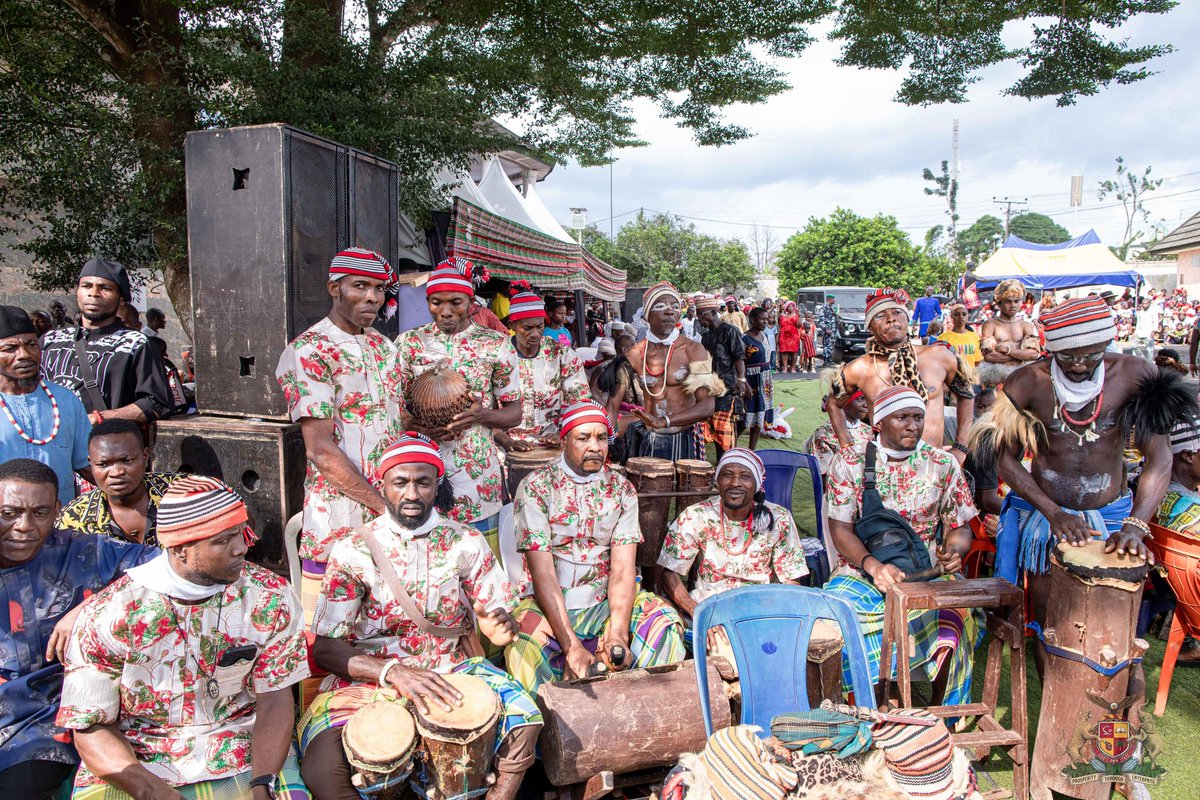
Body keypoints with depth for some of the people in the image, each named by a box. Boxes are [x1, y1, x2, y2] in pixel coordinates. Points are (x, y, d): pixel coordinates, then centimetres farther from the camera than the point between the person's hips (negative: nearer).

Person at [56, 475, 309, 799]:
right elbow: (91, 727, -6)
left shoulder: (271, 597, -8)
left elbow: (274, 700, -6)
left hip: (244, 748, 0)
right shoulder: (106, 614, -10)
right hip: (133, 760, 0)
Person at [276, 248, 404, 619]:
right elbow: (321, 450, -17)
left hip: (393, 509, 7)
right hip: (340, 517, -6)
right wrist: (385, 505, -15)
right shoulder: (308, 352, -11)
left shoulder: (382, 344, 12)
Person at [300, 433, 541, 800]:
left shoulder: (466, 542, -1)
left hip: (451, 670, 2)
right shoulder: (353, 550, -7)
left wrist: (500, 626, -23)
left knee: (523, 720, -21)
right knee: (322, 769, -27)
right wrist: (393, 672, -25)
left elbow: (495, 615, 3)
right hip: (370, 675, -1)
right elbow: (324, 648, -9)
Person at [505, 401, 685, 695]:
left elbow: (623, 568, -5)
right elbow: (542, 572, -14)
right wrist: (571, 645, -23)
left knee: (664, 620, -21)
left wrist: (618, 634, -22)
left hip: (606, 604, 3)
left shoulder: (622, 490, 4)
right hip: (548, 605, -3)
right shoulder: (536, 487, -6)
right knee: (522, 644, -33)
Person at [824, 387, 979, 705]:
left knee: (951, 626, -30)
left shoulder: (943, 464, 8)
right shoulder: (849, 461, 2)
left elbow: (960, 527, 12)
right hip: (861, 571, -1)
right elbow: (840, 529, -3)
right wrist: (873, 565, -22)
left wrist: (954, 550, -13)